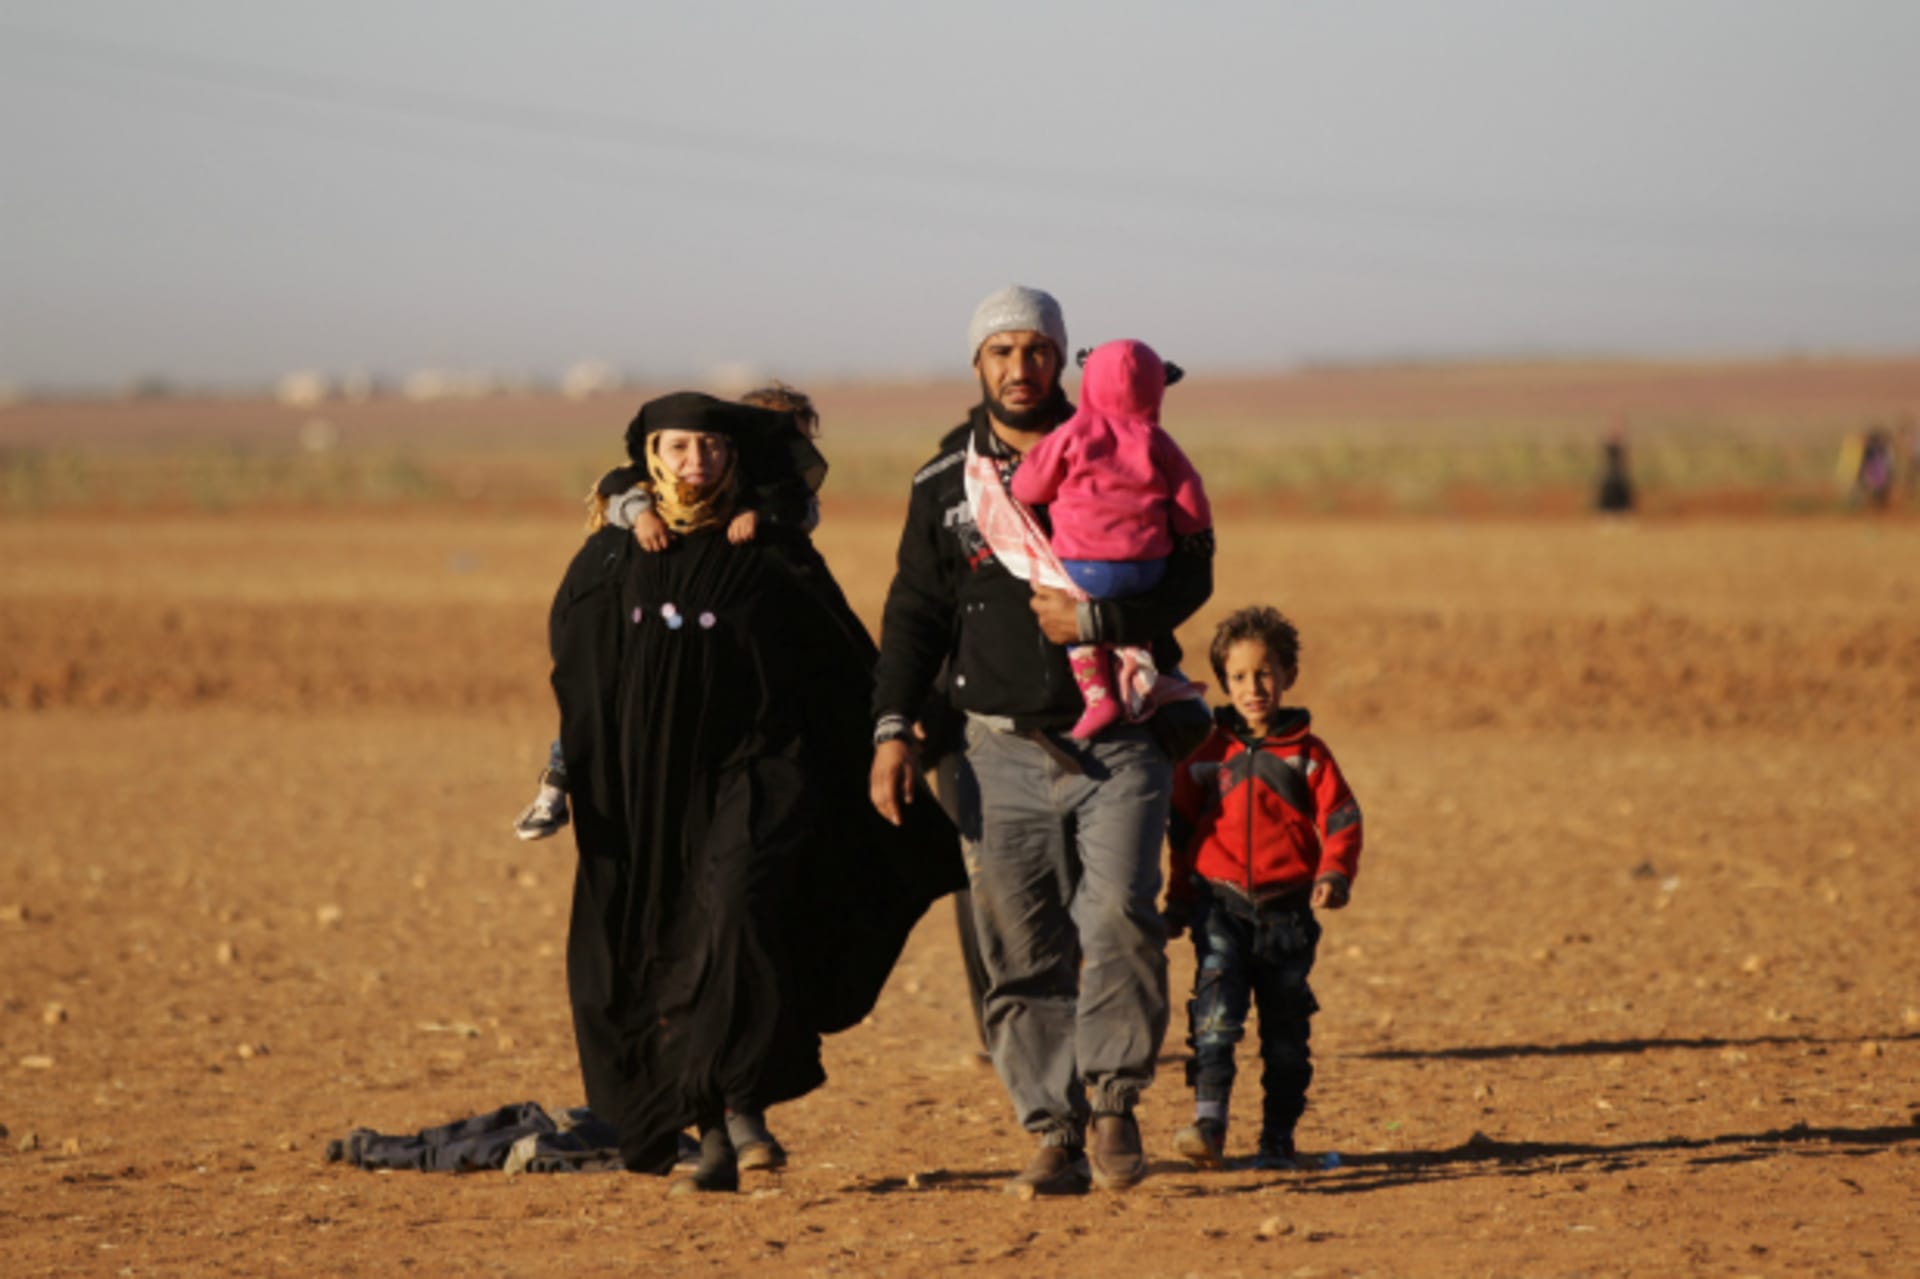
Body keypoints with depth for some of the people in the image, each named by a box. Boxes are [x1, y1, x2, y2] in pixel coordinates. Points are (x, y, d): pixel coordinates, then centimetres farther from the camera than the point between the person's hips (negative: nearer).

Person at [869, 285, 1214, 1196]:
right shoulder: (945, 483, 10)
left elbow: (1189, 574, 1)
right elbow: (914, 611, 12)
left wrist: (1099, 621, -15)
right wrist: (892, 729, 1)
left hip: (1117, 737, -2)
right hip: (1003, 749, 2)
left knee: (1118, 914, -18)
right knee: (1020, 952, -1)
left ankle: (1111, 1101, -4)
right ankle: (1055, 1135, 5)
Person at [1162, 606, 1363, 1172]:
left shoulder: (1307, 755, 4)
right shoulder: (1208, 754, 7)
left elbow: (1340, 821, 4)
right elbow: (1182, 828, 15)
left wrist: (1334, 875, -13)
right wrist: (1179, 901, 15)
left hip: (1288, 910, 1)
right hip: (1221, 905, 0)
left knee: (1286, 1026, 7)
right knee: (1215, 1007, -18)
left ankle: (1278, 1138, 15)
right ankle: (1208, 1120, -24)